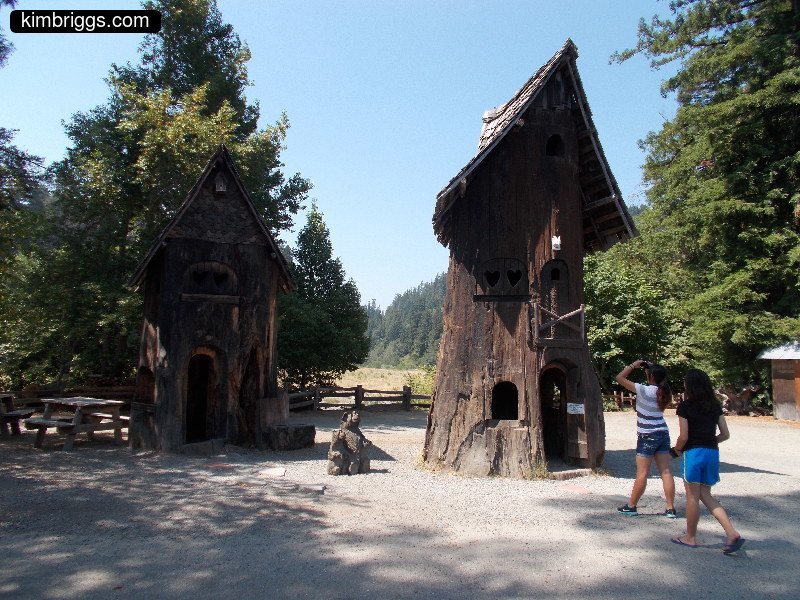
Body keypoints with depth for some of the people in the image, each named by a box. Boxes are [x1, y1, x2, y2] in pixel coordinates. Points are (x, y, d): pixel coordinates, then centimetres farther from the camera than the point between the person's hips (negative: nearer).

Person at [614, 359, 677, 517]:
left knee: (642, 474, 0)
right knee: (666, 472, 6)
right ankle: (671, 509, 9)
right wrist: (647, 368, 14)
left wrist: (633, 365, -4)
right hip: (663, 434, 7)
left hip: (647, 436, -7)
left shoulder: (644, 390, -15)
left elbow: (620, 378, -13)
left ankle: (631, 506, 11)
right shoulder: (664, 392, 4)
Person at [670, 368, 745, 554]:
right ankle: (732, 533, 4)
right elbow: (725, 434, 9)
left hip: (693, 453, -6)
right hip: (712, 453, 6)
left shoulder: (685, 406, -10)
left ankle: (690, 537, 18)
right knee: (705, 495, 16)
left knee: (692, 496, 6)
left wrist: (677, 449, 5)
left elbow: (684, 436, -12)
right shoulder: (715, 405, 7)